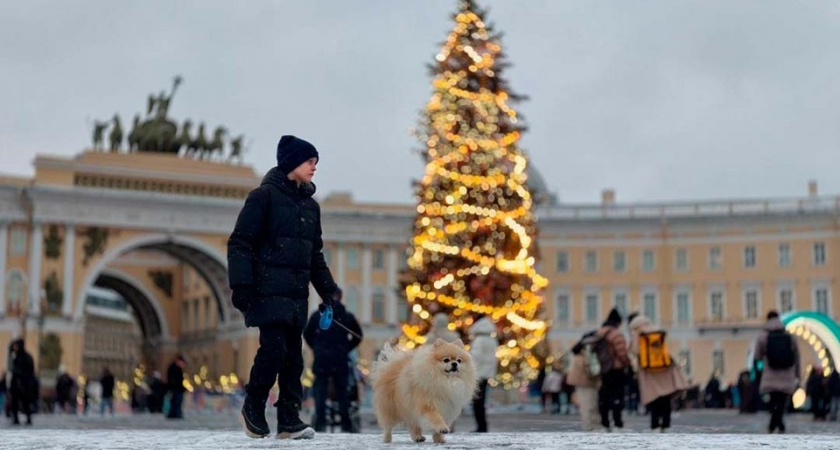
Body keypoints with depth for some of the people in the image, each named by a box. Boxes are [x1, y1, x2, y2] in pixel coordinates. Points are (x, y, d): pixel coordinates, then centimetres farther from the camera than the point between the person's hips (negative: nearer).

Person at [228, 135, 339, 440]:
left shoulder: (310, 205, 18)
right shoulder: (264, 196, -4)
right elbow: (240, 243, -7)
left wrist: (327, 288, 16)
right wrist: (241, 285, -14)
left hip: (297, 293, 7)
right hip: (268, 289, -7)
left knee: (293, 357, 3)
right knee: (273, 349, -14)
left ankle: (289, 420, 6)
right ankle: (253, 408, 6)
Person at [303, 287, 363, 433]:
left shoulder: (317, 315, 3)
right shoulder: (347, 316, 3)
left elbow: (307, 334, 9)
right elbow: (357, 336, 8)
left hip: (321, 360, -1)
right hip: (340, 361, 1)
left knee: (320, 391, 3)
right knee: (342, 392, 7)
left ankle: (320, 423, -9)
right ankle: (346, 425, 6)